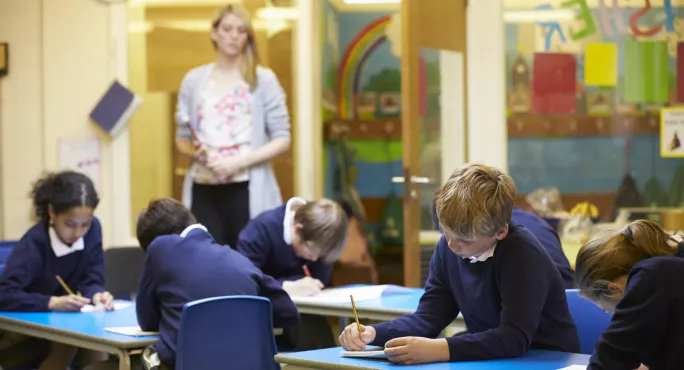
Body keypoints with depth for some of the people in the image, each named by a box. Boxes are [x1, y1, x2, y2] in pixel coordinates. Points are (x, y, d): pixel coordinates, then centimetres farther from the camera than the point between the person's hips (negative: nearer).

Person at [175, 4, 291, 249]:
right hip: (204, 190, 2)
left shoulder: (263, 80, 3)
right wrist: (194, 152, -8)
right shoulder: (193, 81, 10)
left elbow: (282, 139, -1)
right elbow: (181, 138, 15)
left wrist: (240, 161, -13)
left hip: (248, 190, -2)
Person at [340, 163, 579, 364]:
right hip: (491, 363, 6)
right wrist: (372, 333, -15)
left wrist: (439, 349, -38)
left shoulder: (523, 255, -21)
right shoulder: (449, 246, -1)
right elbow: (428, 317, 1)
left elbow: (515, 338, -29)